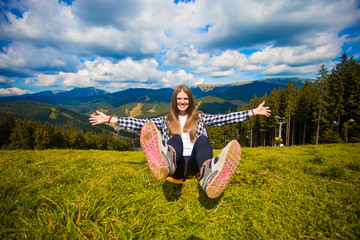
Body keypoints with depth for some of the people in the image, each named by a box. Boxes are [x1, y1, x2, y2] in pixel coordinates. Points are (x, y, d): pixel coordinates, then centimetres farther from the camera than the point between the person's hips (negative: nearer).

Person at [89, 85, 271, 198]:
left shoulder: (199, 118, 21)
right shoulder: (165, 121, 21)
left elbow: (224, 118, 13)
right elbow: (139, 123, 15)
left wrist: (253, 112, 6)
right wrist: (110, 119, 10)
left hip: (193, 164, 1)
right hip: (175, 166, 0)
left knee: (202, 139, -28)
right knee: (175, 138, -28)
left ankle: (208, 174, -60)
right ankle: (165, 163, -63)